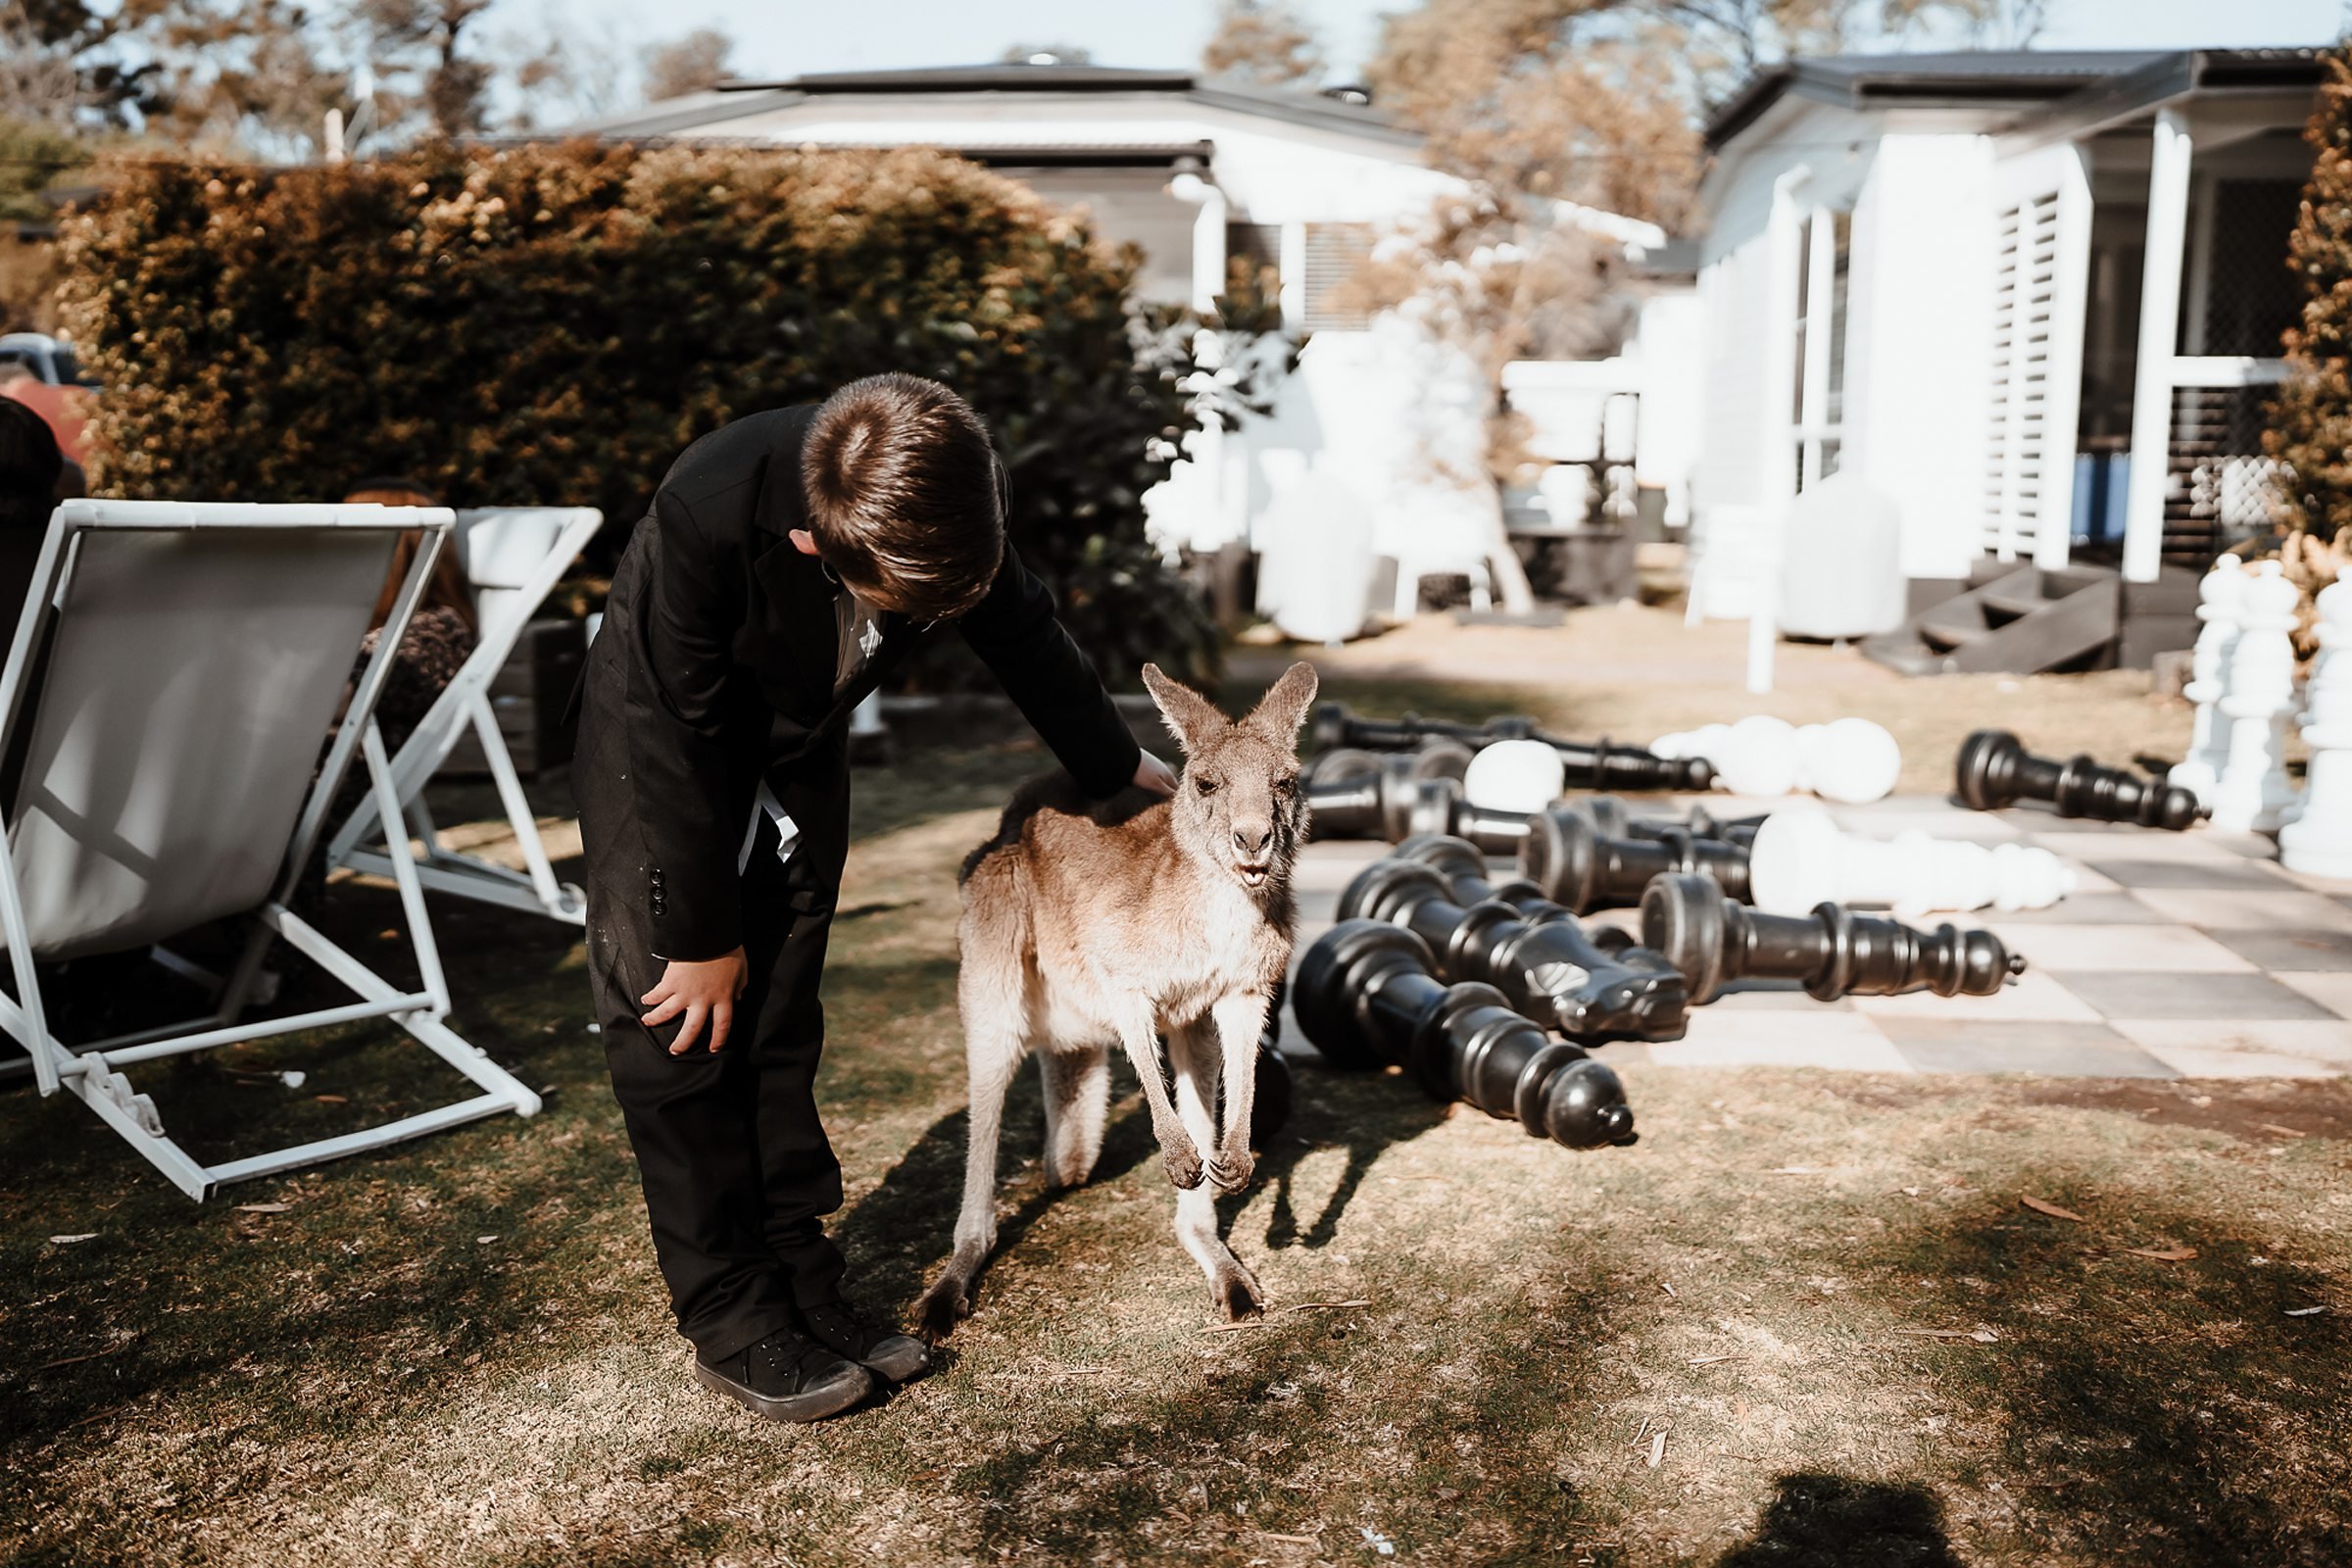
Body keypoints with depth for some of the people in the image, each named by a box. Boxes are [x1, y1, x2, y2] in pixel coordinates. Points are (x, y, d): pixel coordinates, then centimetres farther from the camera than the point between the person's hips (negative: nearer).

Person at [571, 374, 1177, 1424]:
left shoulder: (949, 504, -23)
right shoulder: (712, 511, -38)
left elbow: (1025, 640, -3)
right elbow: (683, 737, -28)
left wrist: (1121, 767, 9)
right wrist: (703, 936, -19)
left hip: (796, 753, 4)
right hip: (658, 752, -4)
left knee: (780, 1025, 7)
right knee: (683, 1022, -6)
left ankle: (800, 1279, 14)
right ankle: (730, 1321, 2)